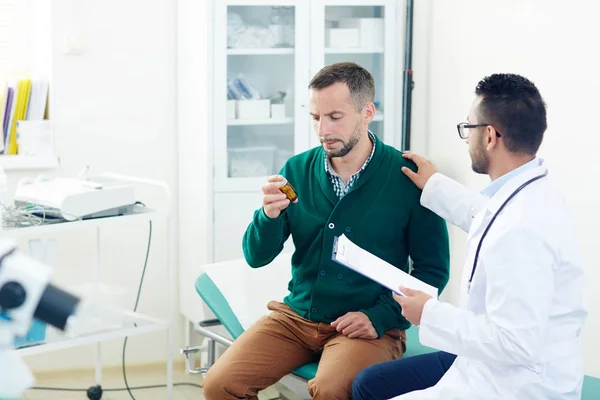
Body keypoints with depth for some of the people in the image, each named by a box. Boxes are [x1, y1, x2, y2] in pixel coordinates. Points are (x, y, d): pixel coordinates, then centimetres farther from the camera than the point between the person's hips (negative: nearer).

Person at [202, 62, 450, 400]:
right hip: (296, 315, 4)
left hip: (367, 325, -4)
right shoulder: (298, 170, 2)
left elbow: (433, 269, -2)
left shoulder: (407, 178, -8)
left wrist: (380, 317, -14)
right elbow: (257, 257, 3)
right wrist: (269, 216, -18)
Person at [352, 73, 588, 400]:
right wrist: (435, 187, 33)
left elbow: (515, 344, -29)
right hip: (493, 368, 10)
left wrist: (431, 315, -18)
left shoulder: (522, 228, -30)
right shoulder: (527, 192, 1)